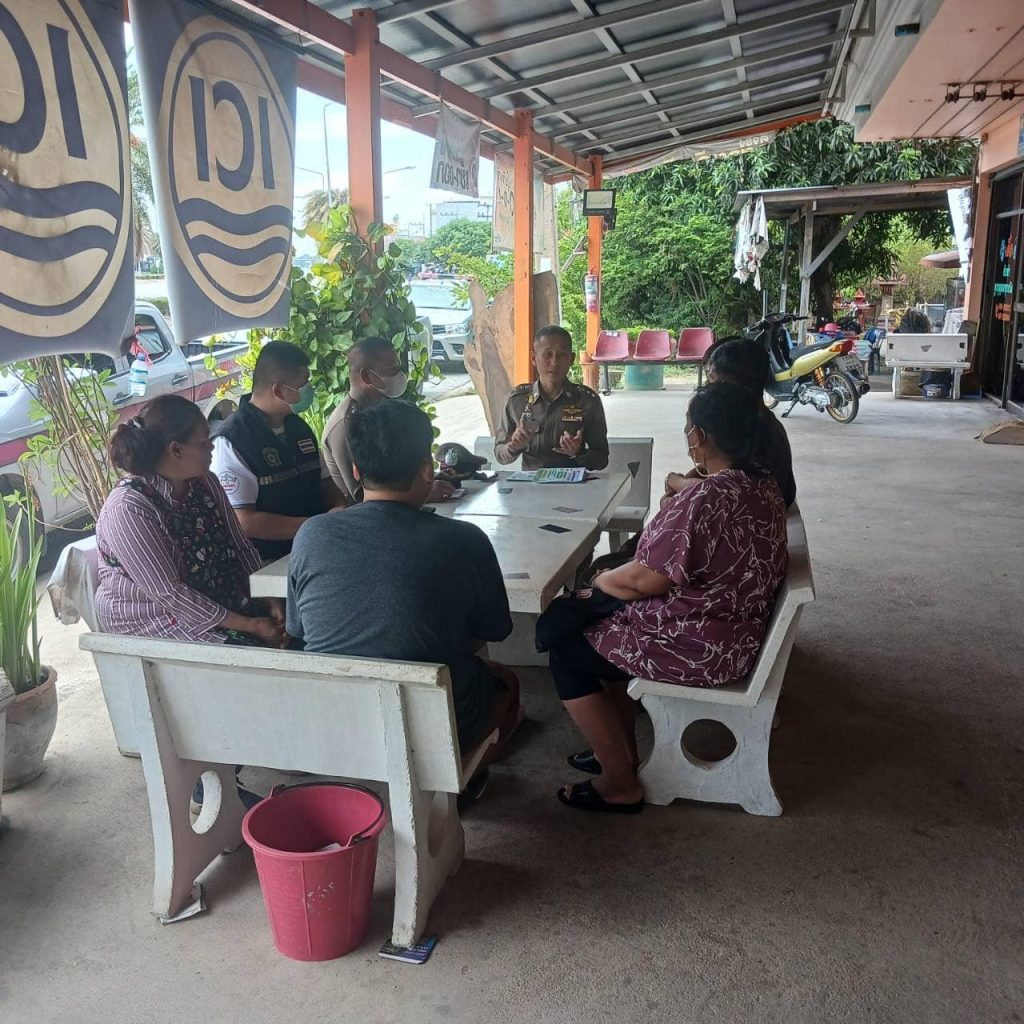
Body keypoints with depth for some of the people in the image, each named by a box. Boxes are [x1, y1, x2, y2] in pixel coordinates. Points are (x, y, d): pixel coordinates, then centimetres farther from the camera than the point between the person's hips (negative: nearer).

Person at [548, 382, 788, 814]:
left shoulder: (703, 501, -29)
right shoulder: (765, 485, 1)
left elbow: (644, 580, -23)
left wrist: (600, 579, -5)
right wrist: (687, 488, 13)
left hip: (698, 650, -10)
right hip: (738, 632, 10)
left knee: (566, 653, 5)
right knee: (608, 622, 25)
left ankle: (621, 784, 12)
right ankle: (621, 749, 31)